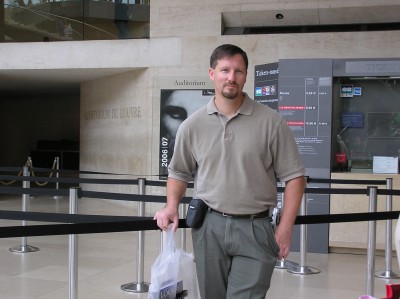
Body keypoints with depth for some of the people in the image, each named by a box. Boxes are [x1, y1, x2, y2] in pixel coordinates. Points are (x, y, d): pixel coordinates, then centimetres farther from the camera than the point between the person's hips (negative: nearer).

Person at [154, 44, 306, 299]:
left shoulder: (271, 122, -5)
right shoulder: (192, 126, 3)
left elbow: (294, 176, -2)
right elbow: (179, 173, 16)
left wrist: (285, 228, -7)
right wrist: (172, 207, -1)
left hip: (254, 229, -2)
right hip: (209, 227, 3)